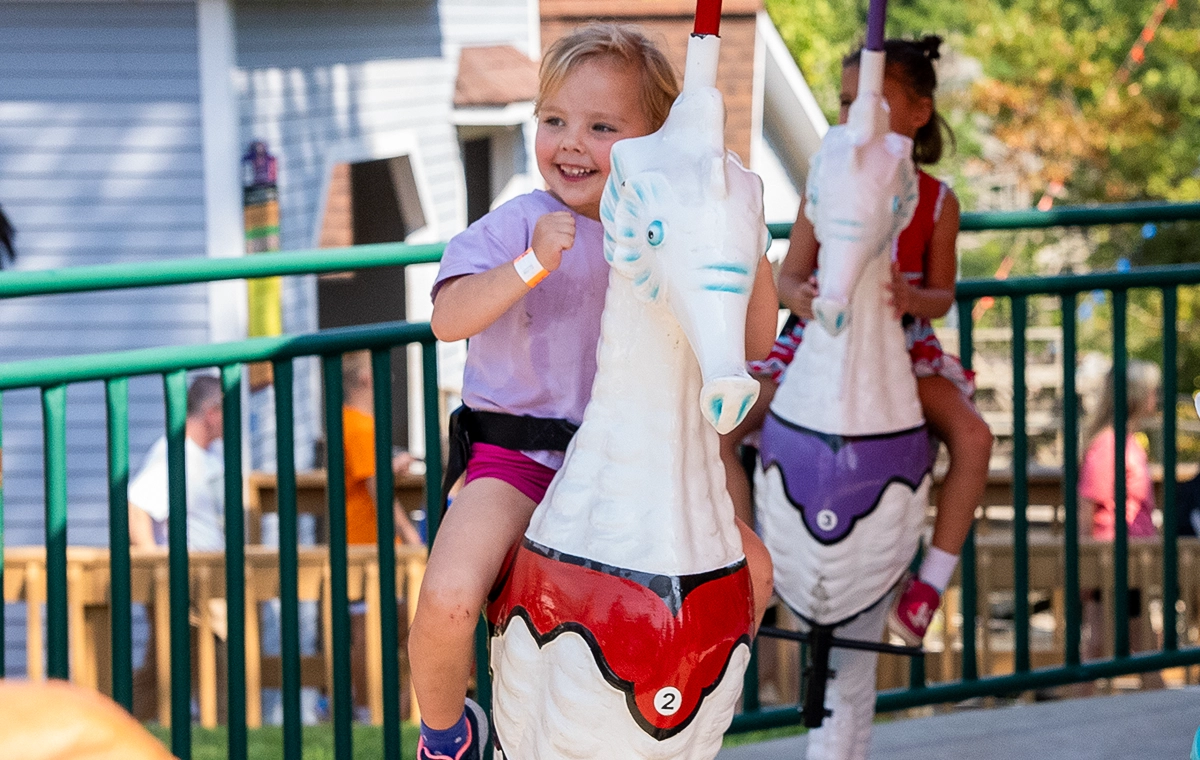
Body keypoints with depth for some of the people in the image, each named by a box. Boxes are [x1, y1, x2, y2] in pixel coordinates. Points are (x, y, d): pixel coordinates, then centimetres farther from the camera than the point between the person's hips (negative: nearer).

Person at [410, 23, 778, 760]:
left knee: (753, 566, -1)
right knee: (448, 599, -27)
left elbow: (752, 344, 5)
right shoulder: (518, 226, -10)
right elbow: (448, 318, -23)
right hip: (516, 458, -4)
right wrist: (532, 264, -37)